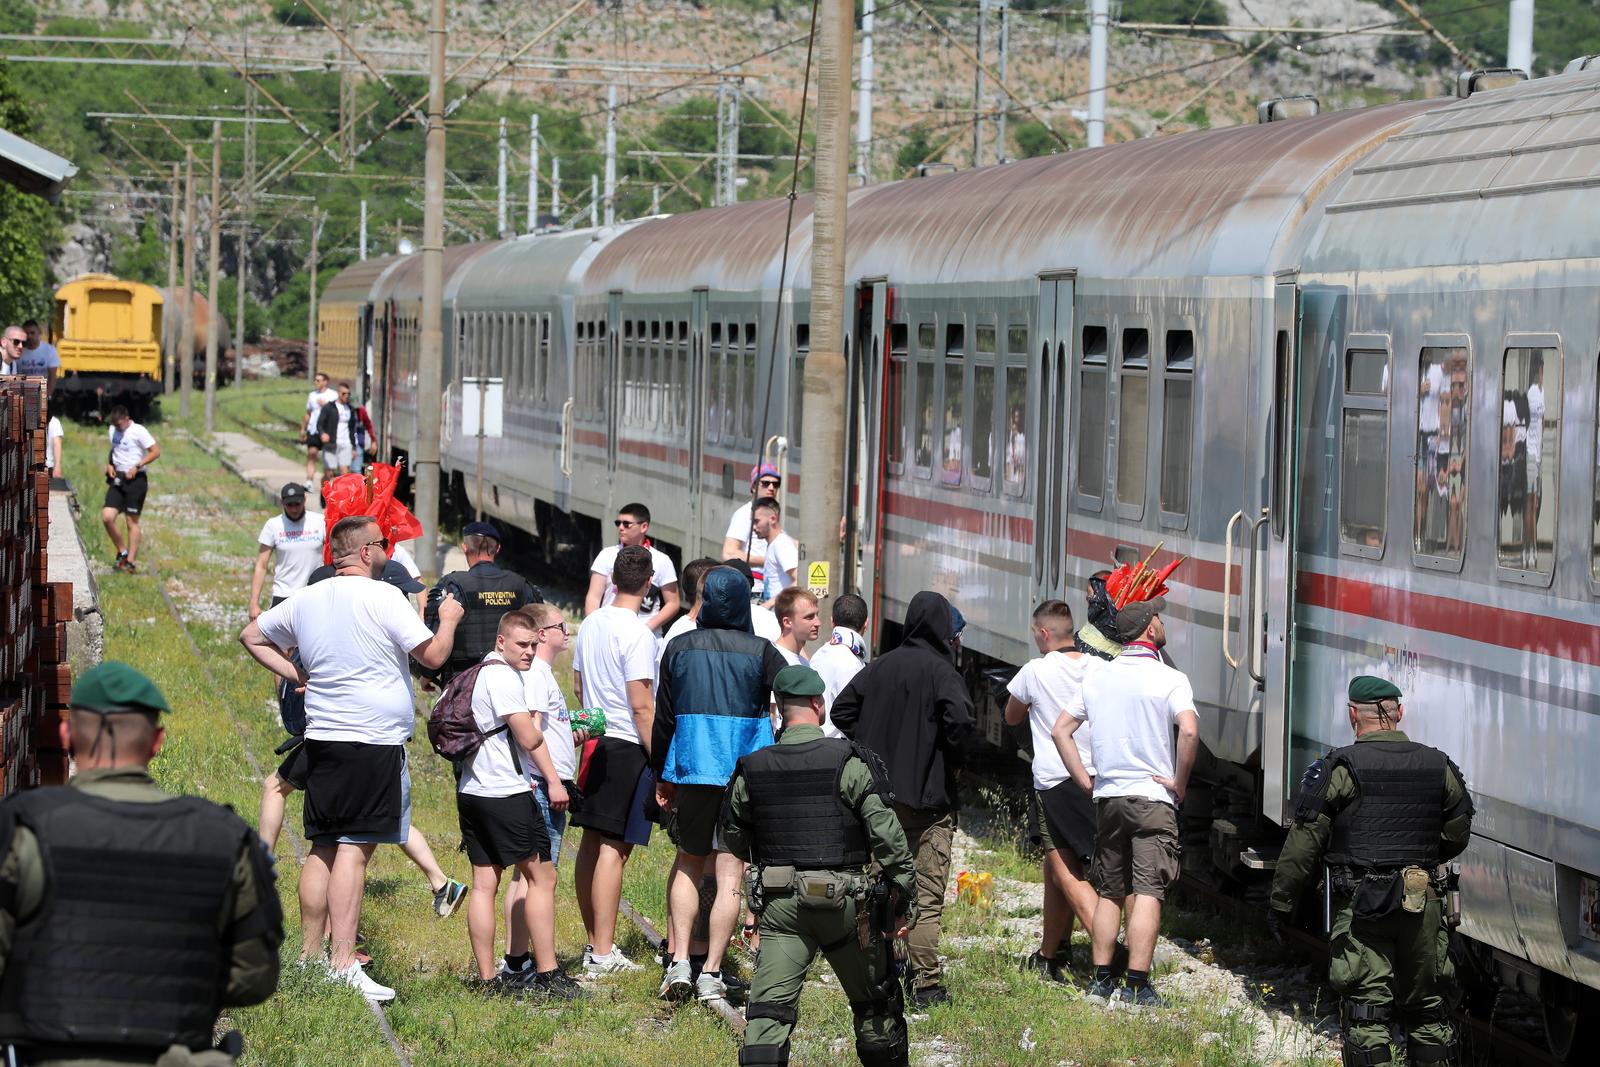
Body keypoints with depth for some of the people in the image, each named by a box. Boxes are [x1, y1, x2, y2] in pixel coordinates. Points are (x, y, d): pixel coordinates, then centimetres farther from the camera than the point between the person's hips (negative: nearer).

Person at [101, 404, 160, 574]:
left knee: (132, 521, -1)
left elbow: (156, 452, -11)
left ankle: (131, 561, 5)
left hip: (135, 479, -6)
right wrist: (109, 464, 8)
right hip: (117, 479, 6)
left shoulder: (138, 431, -10)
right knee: (107, 517, -8)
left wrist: (137, 466, -17)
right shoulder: (112, 430, 10)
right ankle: (122, 552, 9)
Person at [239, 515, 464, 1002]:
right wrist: (448, 620, 8)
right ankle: (342, 963, -11)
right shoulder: (382, 597, -10)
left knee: (323, 848, 12)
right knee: (353, 850, -9)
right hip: (375, 742, -7)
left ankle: (309, 956, 15)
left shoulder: (306, 600, 11)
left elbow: (251, 636, 24)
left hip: (321, 740, 7)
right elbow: (433, 656, -10)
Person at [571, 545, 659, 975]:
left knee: (592, 843, 12)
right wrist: (660, 761, -12)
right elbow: (641, 706, -18)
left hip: (596, 743, 8)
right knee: (614, 847, -7)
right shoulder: (636, 634, -16)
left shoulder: (590, 624, 8)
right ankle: (603, 953, -7)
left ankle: (594, 941, 21)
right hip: (628, 748, -8)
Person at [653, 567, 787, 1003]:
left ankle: (679, 962, 8)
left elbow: (663, 717, 9)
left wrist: (661, 775, 18)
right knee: (729, 873, 3)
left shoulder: (679, 649, 3)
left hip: (691, 769, 2)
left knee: (688, 864, 18)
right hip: (746, 772, -2)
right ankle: (711, 974, 2)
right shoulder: (760, 652, -4)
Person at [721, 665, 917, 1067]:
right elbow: (888, 837, -12)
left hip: (780, 902, 2)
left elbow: (734, 839, 14)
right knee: (875, 1003, 16)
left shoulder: (753, 770, 0)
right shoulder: (848, 764, -10)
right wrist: (904, 899, -2)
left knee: (769, 1008, -3)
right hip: (843, 900, -2)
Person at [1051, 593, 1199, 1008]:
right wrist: (1179, 782, -13)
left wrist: (1085, 781, 12)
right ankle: (1137, 985, -12)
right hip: (1153, 799, -5)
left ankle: (1102, 979, 16)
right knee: (1148, 893, -7)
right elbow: (1189, 730, -25)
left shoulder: (1097, 675, 8)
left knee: (1108, 892, 15)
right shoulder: (1169, 679, -9)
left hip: (1107, 798, 5)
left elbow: (1060, 731, 10)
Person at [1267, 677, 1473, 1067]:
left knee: (1365, 1013, -3)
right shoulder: (1438, 767, 5)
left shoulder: (1339, 769, -8)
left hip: (1361, 906, -4)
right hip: (1425, 904, 4)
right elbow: (1457, 834, 14)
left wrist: (1279, 902, 2)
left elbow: (1303, 845, -7)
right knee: (1427, 1009, 15)